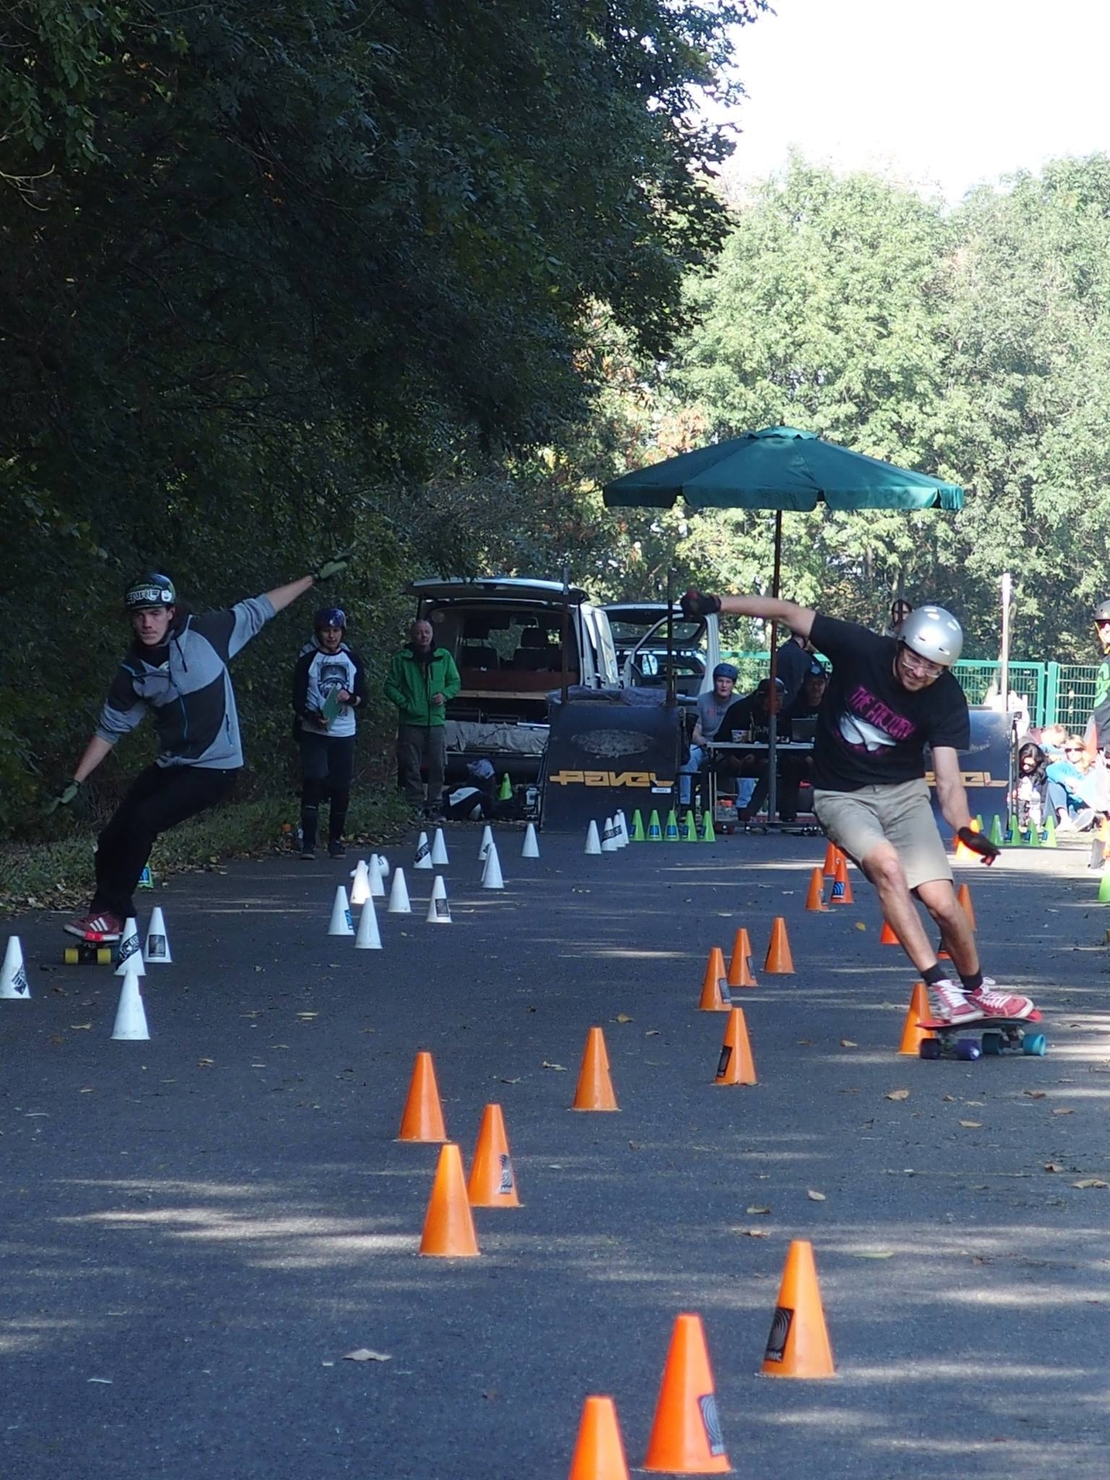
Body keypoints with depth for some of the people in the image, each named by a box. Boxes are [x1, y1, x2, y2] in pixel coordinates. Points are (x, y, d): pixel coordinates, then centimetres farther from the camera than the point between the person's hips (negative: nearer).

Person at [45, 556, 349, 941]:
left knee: (141, 821, -22)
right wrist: (75, 783, 4)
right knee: (111, 840, -2)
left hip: (215, 767, -5)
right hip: (170, 765, 5)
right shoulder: (133, 672, -1)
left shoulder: (205, 635, -10)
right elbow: (110, 729, 8)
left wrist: (315, 578, 3)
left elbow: (258, 610, 0)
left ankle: (109, 913, -13)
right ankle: (114, 922, 13)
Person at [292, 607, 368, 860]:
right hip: (314, 733, -3)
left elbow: (363, 696, 12)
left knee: (341, 789, 4)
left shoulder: (352, 660, 10)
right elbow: (298, 700, -1)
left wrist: (350, 698, -11)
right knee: (313, 785, -11)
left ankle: (335, 840, 15)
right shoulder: (308, 660, 1)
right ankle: (308, 842, -12)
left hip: (344, 733, 3)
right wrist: (312, 716, -20)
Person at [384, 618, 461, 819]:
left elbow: (455, 682, 18)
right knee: (411, 767, -2)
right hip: (410, 722, -2)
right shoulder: (401, 659, 3)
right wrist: (404, 703, -8)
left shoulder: (444, 657, 11)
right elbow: (390, 686, 5)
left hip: (436, 721, 2)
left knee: (437, 765, 1)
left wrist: (444, 695, -2)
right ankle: (415, 805, 3)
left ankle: (435, 804, 9)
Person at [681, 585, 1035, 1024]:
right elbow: (790, 612, -10)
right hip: (842, 795, -1)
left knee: (943, 903, -12)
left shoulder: (946, 699, -14)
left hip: (904, 793, 1)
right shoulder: (861, 649, -17)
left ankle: (976, 989, 15)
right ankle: (939, 988, -28)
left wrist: (965, 829, -36)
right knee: (887, 865, -30)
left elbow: (948, 779, -18)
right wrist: (718, 604, -14)